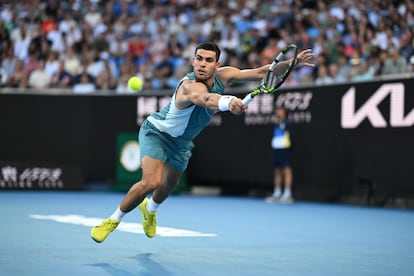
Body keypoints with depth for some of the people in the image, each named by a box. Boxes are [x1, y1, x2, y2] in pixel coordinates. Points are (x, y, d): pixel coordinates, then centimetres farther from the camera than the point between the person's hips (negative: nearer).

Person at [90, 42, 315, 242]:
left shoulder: (222, 75, -18)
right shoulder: (190, 86, -40)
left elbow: (259, 72, -8)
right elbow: (206, 99, -65)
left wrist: (293, 62, -16)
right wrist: (228, 102, -86)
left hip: (182, 142, 7)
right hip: (156, 132, -7)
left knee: (168, 186, 26)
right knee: (151, 181, -27)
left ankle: (149, 209, 61)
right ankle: (114, 219, -3)